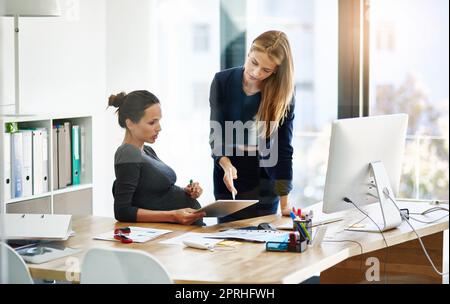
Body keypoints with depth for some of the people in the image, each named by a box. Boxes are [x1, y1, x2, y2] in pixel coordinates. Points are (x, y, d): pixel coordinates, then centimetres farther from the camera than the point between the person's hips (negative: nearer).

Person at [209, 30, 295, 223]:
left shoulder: (283, 93, -11)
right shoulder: (222, 82, -8)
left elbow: (283, 149, -13)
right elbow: (217, 135, -12)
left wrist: (284, 203, -18)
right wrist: (226, 165, -32)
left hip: (264, 181, -1)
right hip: (229, 180, 1)